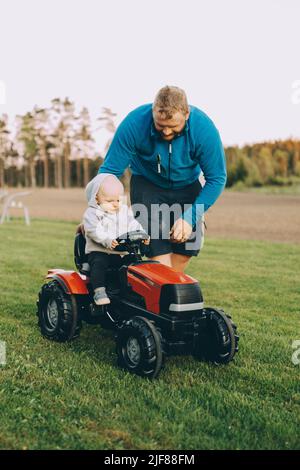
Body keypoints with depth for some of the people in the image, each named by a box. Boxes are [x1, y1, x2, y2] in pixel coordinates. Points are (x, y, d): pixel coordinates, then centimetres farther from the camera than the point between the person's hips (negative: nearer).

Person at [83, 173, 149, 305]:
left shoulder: (125, 211, 15)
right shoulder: (92, 213, -4)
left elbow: (134, 226, 8)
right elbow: (94, 231, -19)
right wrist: (107, 240, -36)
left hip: (121, 252, 4)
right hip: (98, 251, -4)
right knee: (99, 264, -32)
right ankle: (99, 292, -31)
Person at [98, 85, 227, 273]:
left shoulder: (204, 128, -27)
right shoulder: (134, 123, -29)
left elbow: (216, 178, -18)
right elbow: (110, 170, -21)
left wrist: (190, 217, -26)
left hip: (187, 185, 2)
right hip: (147, 184, -2)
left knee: (186, 250, -1)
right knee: (159, 251, -18)